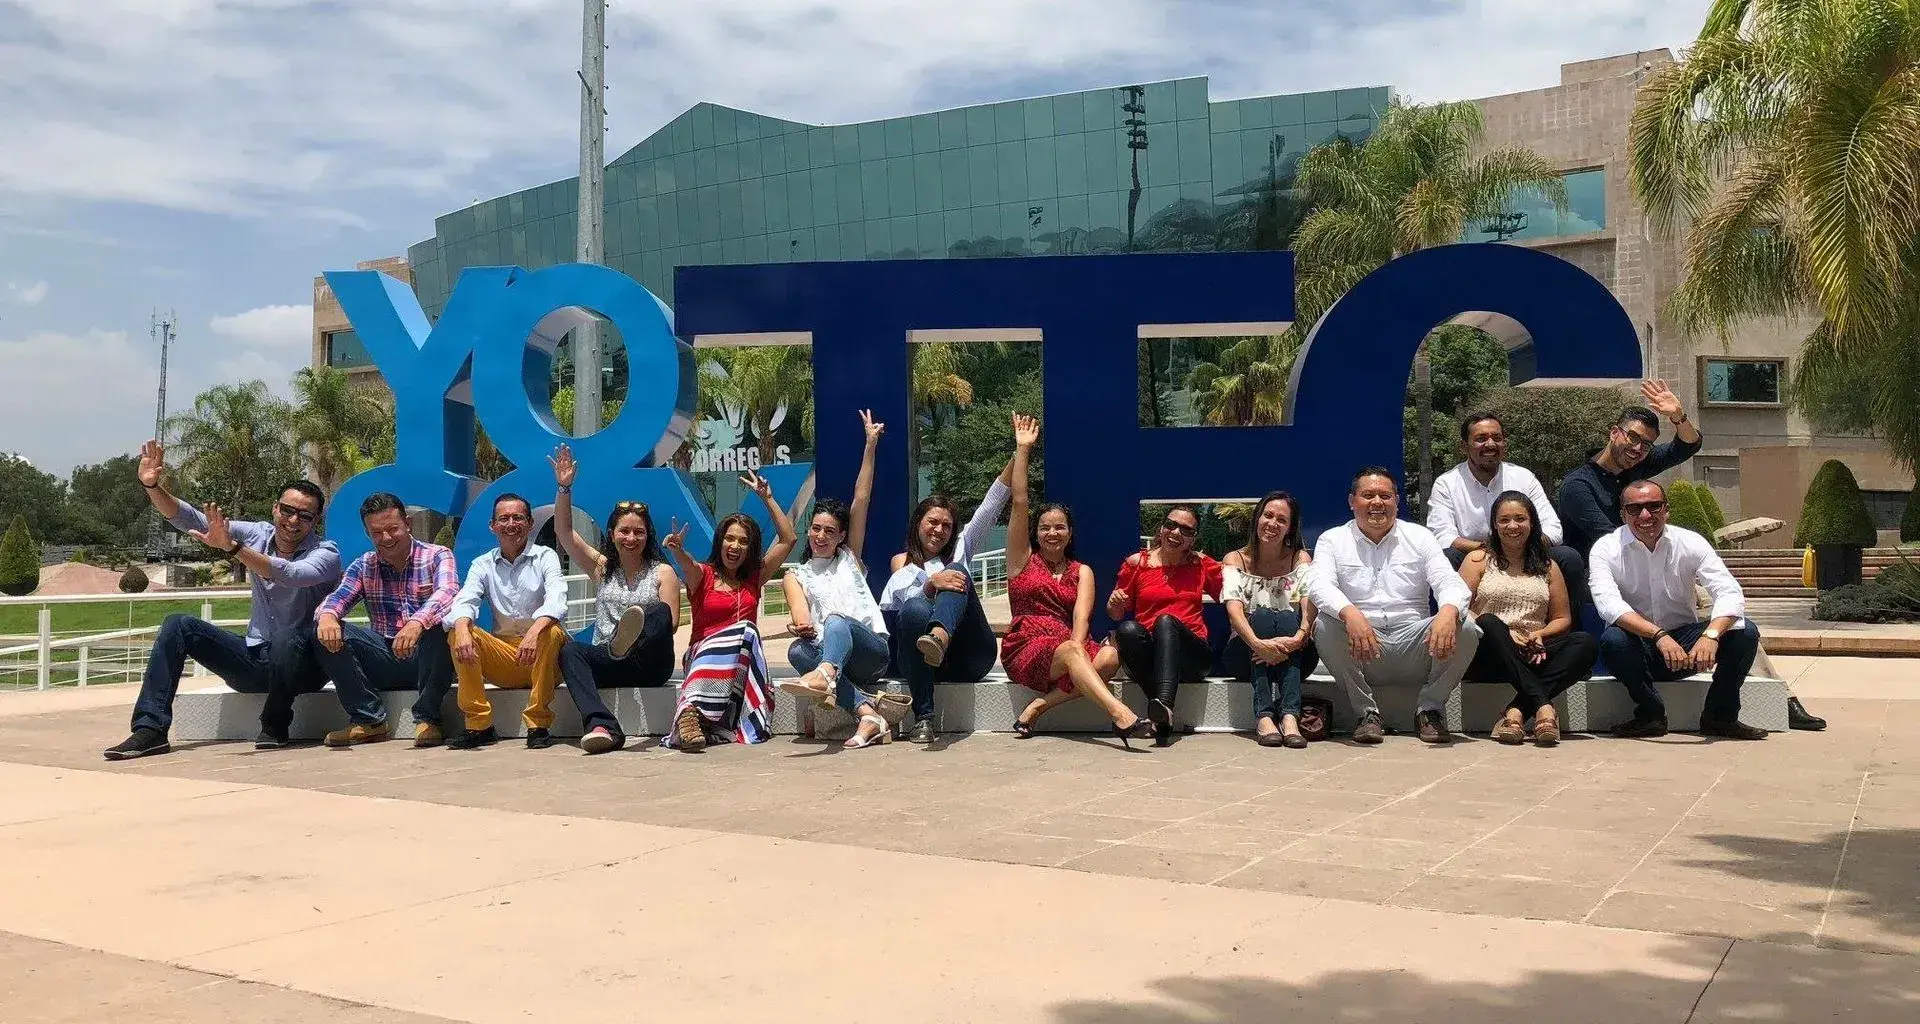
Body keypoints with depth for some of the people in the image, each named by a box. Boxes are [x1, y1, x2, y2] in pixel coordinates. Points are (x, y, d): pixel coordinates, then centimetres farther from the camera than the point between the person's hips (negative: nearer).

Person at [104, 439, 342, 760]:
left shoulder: (326, 553, -13)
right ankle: (150, 729, -14)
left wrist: (232, 548, -44)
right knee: (178, 625, -8)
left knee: (285, 638, -38)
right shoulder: (258, 535, 3)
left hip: (301, 663, -5)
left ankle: (275, 727, -13)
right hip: (254, 659, 6)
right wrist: (152, 486, -18)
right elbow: (190, 520, -2)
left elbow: (294, 575, -36)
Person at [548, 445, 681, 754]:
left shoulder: (662, 573, 11)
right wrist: (564, 488, -2)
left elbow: (670, 622, -1)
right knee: (568, 649, -30)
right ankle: (601, 726, -50)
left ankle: (625, 643, -69)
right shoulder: (602, 568, 18)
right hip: (605, 664, 2)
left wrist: (641, 636, -19)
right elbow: (564, 532, 9)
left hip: (650, 665, -2)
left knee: (659, 611, -31)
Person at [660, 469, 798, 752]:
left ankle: (691, 711, -47)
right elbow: (688, 565, -19)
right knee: (744, 631, -36)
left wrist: (767, 498, 7)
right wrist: (677, 549, -43)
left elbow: (788, 539, 11)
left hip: (743, 654, 4)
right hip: (703, 651, -3)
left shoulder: (754, 577, 17)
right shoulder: (703, 575, 7)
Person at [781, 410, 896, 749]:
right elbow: (801, 618, 1)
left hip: (873, 648, -2)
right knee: (798, 650, -31)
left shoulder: (850, 557, 19)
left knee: (837, 621, -33)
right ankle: (867, 711, -46)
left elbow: (861, 500, 11)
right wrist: (798, 626, -24)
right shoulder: (796, 577, 20)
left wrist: (871, 445, 6)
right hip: (830, 653, 2)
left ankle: (825, 677, -68)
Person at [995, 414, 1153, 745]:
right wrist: (1022, 449, 1)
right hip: (1025, 650, -3)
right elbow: (1020, 504, 4)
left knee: (1109, 656, -29)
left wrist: (1078, 645, -23)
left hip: (1068, 647, 3)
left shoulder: (1082, 572, 17)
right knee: (1069, 652, -35)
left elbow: (1082, 612, -3)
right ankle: (1122, 716, -55)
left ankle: (1038, 707, -29)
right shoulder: (1023, 560, 14)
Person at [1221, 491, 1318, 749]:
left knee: (1287, 618, -29)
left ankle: (1290, 717, -45)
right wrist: (1258, 643, -35)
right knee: (1262, 615, -29)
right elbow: (1233, 607, -14)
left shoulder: (1300, 559, 7)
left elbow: (1310, 604, -12)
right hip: (1247, 654, 0)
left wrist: (1300, 636, -35)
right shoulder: (1236, 559, 4)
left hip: (1294, 655, 1)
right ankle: (1264, 717, -44)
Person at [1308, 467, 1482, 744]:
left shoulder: (1419, 537, 13)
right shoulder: (1333, 540, 9)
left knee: (1465, 629, -25)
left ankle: (1430, 709, -4)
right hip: (1360, 653, -1)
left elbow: (1449, 582, -2)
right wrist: (1350, 613, -35)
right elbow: (1319, 585, -11)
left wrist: (1448, 612, -29)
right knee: (1326, 626, -31)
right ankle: (1367, 712, -13)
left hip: (1413, 643, 1)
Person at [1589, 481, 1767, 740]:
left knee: (1745, 633, -20)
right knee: (1613, 639, -35)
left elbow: (1730, 594, -15)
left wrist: (1711, 635, -37)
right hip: (1638, 646, -2)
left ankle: (1720, 716, -4)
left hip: (1685, 645, 2)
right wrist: (1659, 636, -41)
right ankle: (1651, 714, -13)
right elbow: (1607, 602, -26)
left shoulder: (1691, 543, -4)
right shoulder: (1606, 549, -9)